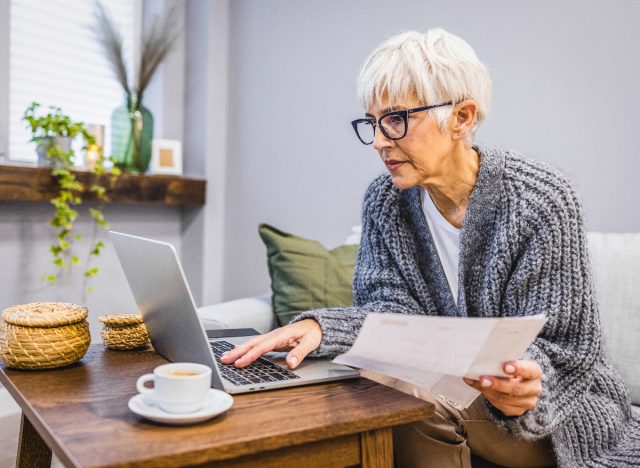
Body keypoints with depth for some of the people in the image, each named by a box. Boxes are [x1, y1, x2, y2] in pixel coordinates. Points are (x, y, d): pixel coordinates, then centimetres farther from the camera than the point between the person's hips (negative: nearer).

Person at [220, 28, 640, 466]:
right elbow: (394, 309, -10)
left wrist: (524, 380, -40)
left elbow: (562, 348, -16)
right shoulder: (384, 200, -4)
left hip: (560, 411, -4)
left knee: (414, 400, -29)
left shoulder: (544, 201, -18)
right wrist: (320, 326, -31)